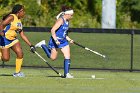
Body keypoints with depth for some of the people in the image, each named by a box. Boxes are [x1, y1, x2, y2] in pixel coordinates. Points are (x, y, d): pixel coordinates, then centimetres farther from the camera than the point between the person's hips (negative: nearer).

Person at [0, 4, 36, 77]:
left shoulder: (19, 21, 12)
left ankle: (17, 72, 5)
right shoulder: (11, 17, -13)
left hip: (13, 39, 8)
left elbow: (22, 35, 16)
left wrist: (30, 45, 13)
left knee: (20, 53, -6)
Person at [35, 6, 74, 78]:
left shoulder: (66, 21, 10)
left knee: (67, 56, -4)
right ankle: (43, 45, 23)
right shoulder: (60, 20, -17)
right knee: (53, 57, 4)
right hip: (55, 41, -8)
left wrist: (69, 40, 11)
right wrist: (56, 40, -28)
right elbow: (52, 30, -23)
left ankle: (66, 74, -1)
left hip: (63, 41, 8)